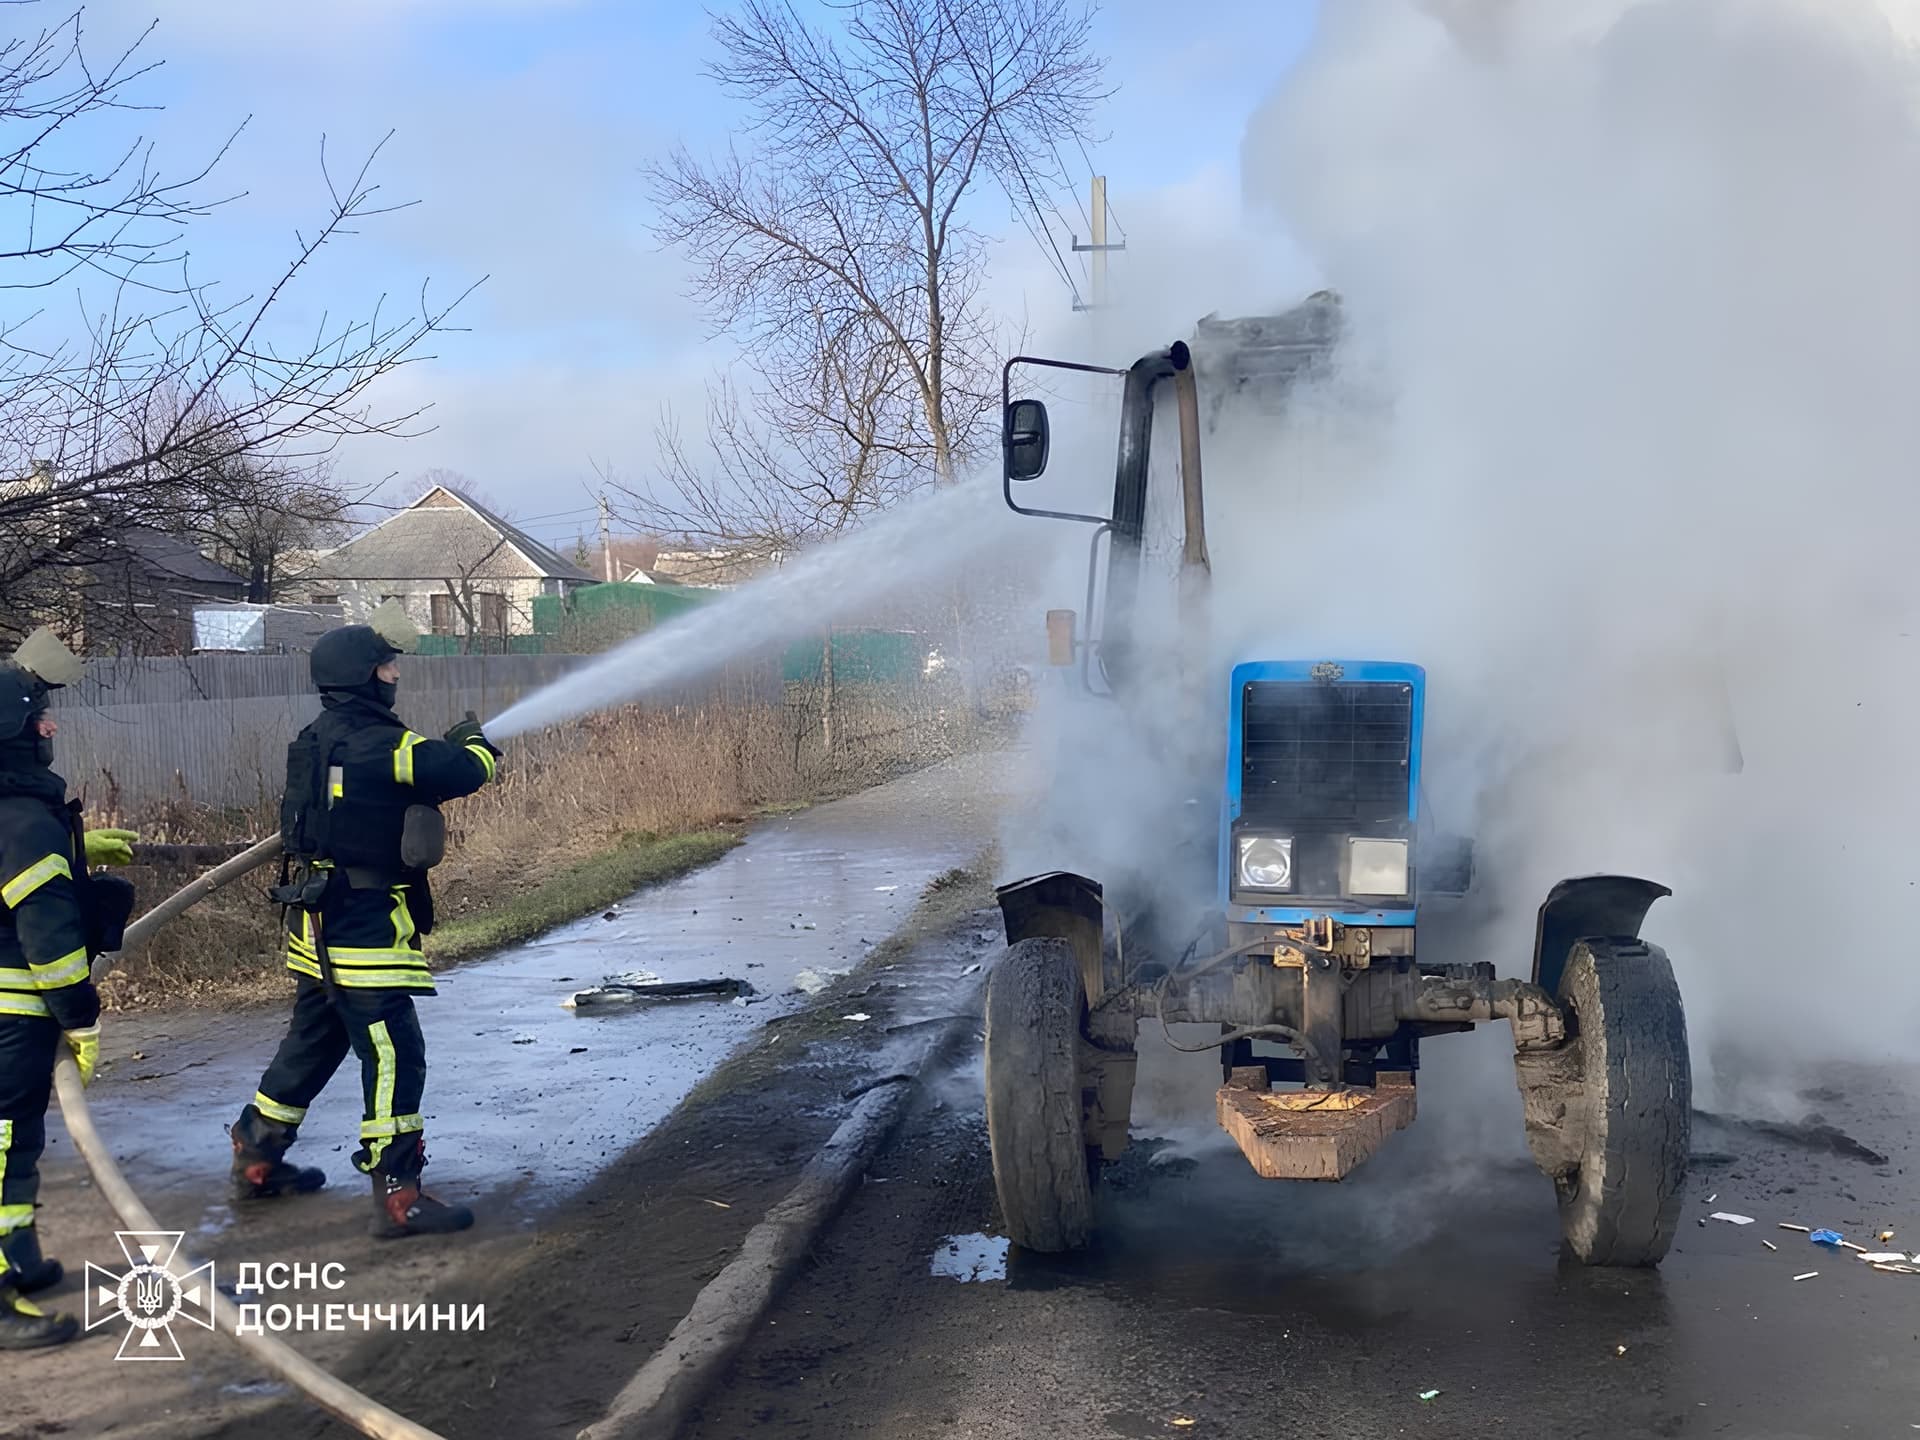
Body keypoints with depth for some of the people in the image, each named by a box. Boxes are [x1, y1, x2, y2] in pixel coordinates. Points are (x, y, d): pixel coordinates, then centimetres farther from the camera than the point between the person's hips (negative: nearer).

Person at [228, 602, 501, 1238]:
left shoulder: (320, 740, 12)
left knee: (313, 1042, 23)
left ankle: (256, 1158, 36)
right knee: (394, 1056, -7)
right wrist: (476, 742, 1)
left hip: (319, 924, 10)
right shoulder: (372, 742, -18)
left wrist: (445, 750, 10)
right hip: (363, 928, -10)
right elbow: (462, 773, -21)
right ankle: (398, 1195, -5)